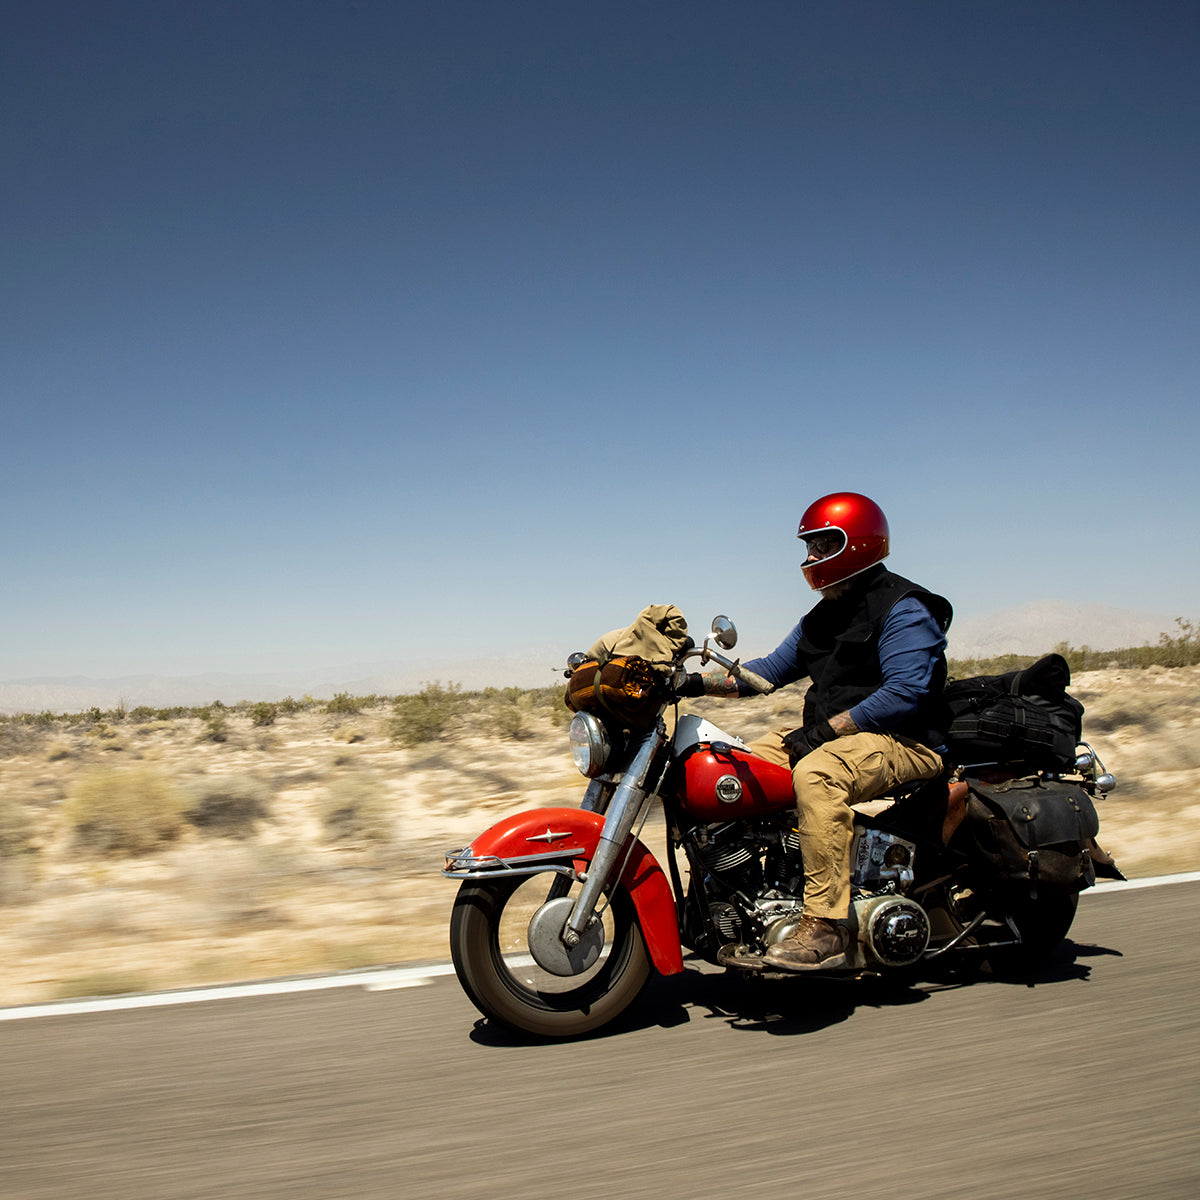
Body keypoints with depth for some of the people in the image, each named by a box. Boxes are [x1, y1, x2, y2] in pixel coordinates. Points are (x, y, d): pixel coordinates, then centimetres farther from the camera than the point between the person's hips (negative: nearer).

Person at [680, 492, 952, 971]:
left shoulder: (904, 608, -9)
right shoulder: (822, 617, 19)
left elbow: (905, 693, -21)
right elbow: (772, 669, 21)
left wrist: (825, 729, -24)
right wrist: (698, 683, 8)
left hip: (904, 741, -10)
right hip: (832, 735, 10)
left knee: (816, 774, -38)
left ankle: (824, 926, -38)